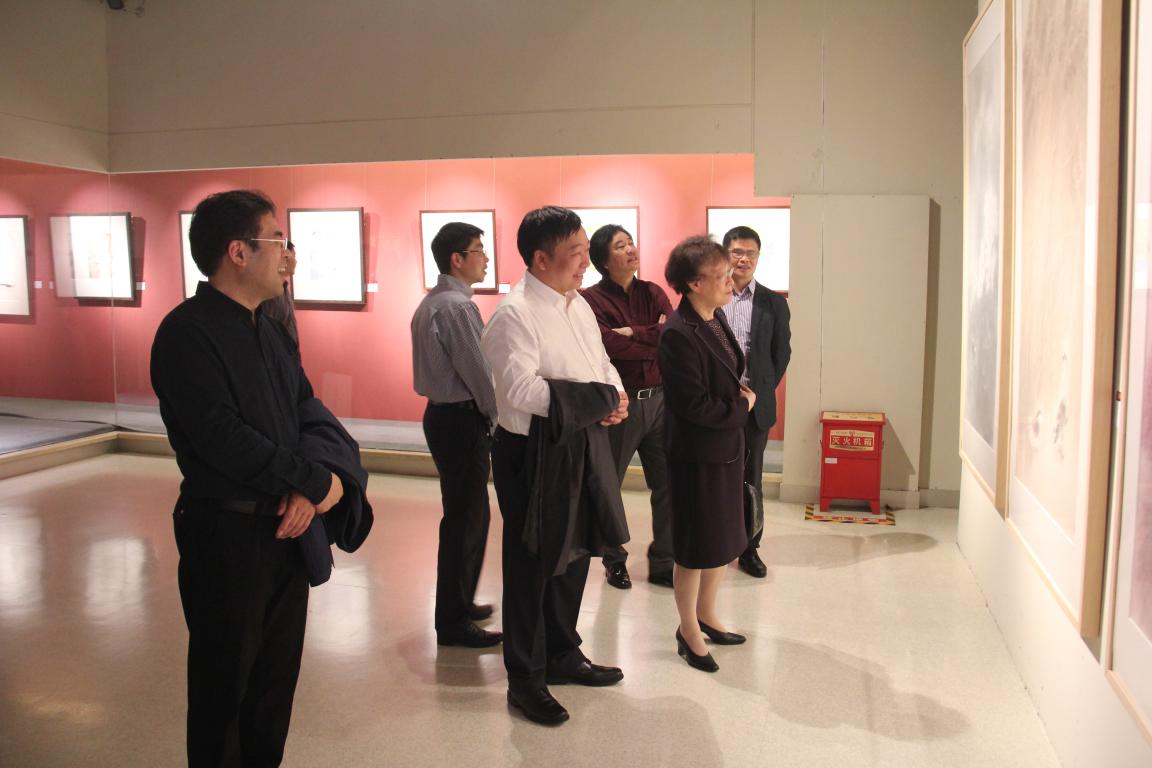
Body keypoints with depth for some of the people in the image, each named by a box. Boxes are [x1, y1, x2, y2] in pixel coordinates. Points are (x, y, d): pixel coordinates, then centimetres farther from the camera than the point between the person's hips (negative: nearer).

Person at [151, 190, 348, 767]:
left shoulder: (272, 330, 10)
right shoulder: (188, 332, -15)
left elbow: (308, 409, 8)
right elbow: (221, 437, -24)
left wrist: (307, 488, -11)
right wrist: (316, 482, -17)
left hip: (287, 528, 7)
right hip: (227, 532, -7)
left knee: (278, 675, 18)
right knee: (225, 684, 11)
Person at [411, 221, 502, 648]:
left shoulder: (431, 303, 13)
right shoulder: (458, 306, -18)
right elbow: (478, 371, -19)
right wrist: (502, 417, -7)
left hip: (442, 413, 10)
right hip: (462, 420, -10)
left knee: (463, 515, 20)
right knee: (466, 519, -1)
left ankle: (457, 604, 33)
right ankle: (454, 622, 8)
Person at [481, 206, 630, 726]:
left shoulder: (578, 305, 9)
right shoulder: (514, 314, -19)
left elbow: (601, 362, 18)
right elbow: (522, 390, -29)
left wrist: (616, 397, -5)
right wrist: (598, 400, -21)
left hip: (581, 448, 9)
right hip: (533, 454, -9)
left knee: (573, 556, 20)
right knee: (533, 566, 5)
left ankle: (562, 655, 40)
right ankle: (525, 679, 23)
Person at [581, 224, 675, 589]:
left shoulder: (653, 293, 6)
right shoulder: (592, 300, -10)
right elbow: (611, 346, -22)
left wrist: (634, 334, -17)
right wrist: (656, 339, -12)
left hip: (659, 400, 4)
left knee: (667, 485, 8)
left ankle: (663, 564, 24)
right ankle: (614, 560, 33)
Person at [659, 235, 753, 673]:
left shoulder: (716, 318, 5)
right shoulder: (678, 334, -24)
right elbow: (696, 405, -26)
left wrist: (740, 397, -1)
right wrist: (742, 406, -12)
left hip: (727, 446, 9)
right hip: (698, 454, -9)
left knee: (725, 540, 20)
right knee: (696, 548, 7)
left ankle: (706, 614, 40)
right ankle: (688, 632, 27)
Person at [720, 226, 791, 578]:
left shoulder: (774, 303, 4)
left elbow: (781, 353, 8)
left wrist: (761, 391, 3)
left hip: (755, 405, 1)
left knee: (751, 479, 11)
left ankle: (749, 548, 22)